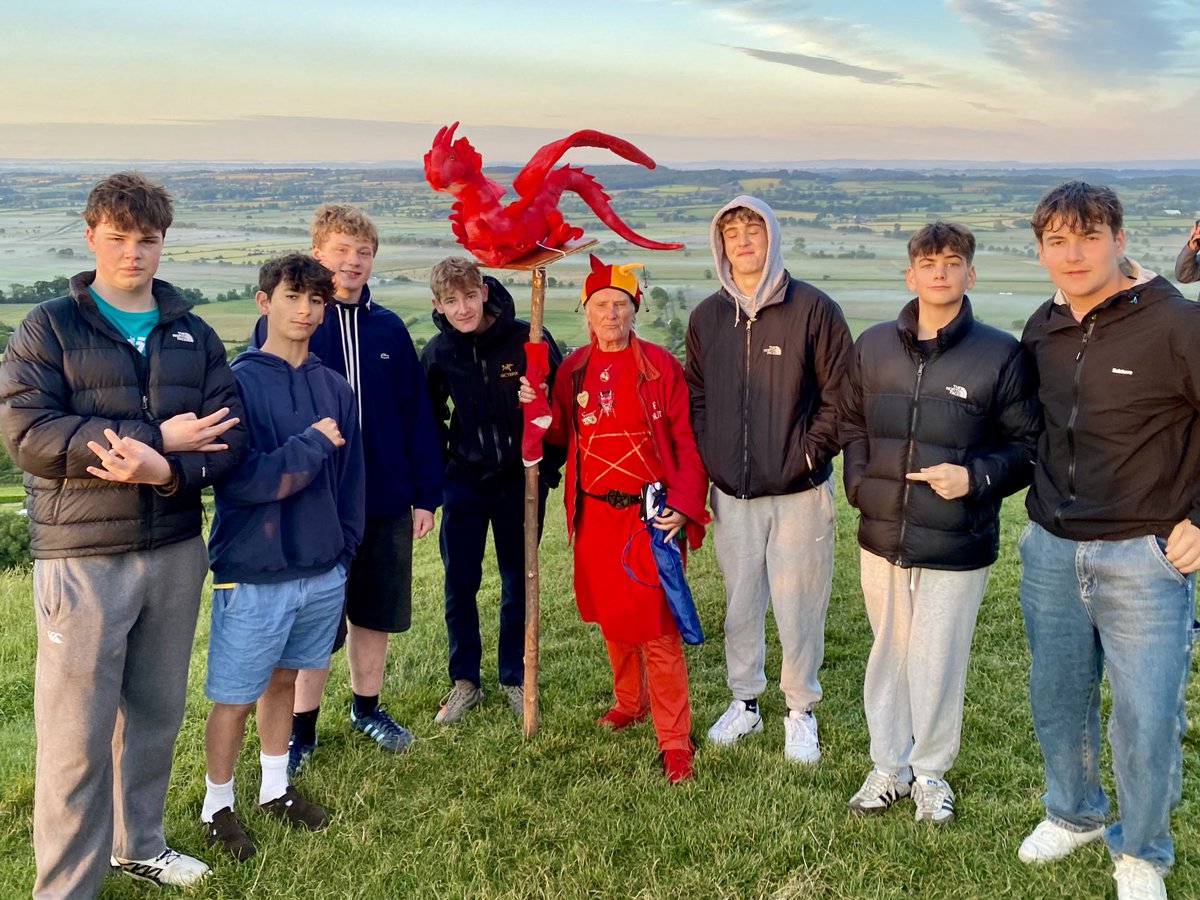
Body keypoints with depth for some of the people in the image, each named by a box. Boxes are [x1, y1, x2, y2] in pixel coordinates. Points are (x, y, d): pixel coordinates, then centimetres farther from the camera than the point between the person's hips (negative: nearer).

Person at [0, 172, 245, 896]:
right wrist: (160, 437, -18)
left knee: (157, 714, 16)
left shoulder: (194, 335, 9)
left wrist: (166, 469, -21)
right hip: (84, 557, -4)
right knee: (78, 735, 0)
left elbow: (230, 435, -1)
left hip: (176, 552, 4)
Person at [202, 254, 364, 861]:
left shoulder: (333, 388, 5)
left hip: (322, 570, 5)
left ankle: (275, 788, 36)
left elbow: (350, 476, 10)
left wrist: (345, 545, 8)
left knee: (284, 678, 19)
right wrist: (311, 444, -15)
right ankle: (217, 806, 25)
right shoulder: (239, 382, -11)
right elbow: (239, 478, -19)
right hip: (253, 574, -5)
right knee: (235, 696, 6)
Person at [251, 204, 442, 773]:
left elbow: (416, 415, 6)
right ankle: (302, 728, 24)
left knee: (375, 612, 15)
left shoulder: (389, 330, 4)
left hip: (386, 502, 3)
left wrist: (425, 494, 4)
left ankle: (366, 708, 35)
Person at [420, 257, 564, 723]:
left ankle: (514, 679, 24)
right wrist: (434, 477, 7)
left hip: (521, 479, -2)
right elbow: (428, 420, 10)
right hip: (464, 480, 2)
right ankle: (464, 680, 21)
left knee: (517, 582, 9)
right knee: (459, 583, 5)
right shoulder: (438, 352, -4)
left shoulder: (528, 339, -13)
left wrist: (550, 464, -8)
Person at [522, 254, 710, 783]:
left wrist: (683, 504, -14)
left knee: (656, 626, -5)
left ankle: (674, 739, 5)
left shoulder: (660, 365, -6)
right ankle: (630, 699, 39)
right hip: (595, 515, 5)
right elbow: (563, 437, 13)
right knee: (611, 616, 17)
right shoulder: (574, 369, 6)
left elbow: (688, 442, -5)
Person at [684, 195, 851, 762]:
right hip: (731, 494, 4)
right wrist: (707, 456, 4)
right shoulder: (706, 317, 6)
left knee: (799, 607, 4)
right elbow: (694, 396, 14)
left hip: (798, 492, -3)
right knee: (740, 604, 14)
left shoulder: (813, 309, -7)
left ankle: (800, 711, 24)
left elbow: (840, 393, -5)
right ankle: (744, 702, 32)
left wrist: (810, 453, -9)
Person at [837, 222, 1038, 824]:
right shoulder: (873, 346, 4)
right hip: (882, 536, 3)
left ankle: (931, 771, 31)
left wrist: (975, 476, -16)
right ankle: (889, 767, 34)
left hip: (958, 544, -3)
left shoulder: (1000, 353, -6)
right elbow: (851, 426, 16)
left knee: (938, 660, 8)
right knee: (888, 651, 16)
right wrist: (859, 484, 2)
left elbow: (1027, 446, -1)